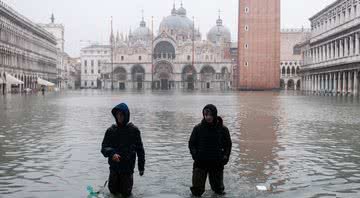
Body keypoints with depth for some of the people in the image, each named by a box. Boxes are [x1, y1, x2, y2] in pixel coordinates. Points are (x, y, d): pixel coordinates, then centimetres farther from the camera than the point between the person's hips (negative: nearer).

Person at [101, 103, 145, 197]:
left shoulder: (134, 130, -8)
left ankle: (129, 179, 35)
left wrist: (141, 167, 0)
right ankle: (116, 181, 42)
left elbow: (140, 149, -2)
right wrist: (112, 154, -28)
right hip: (114, 167, 2)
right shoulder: (111, 130, -4)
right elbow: (104, 147, -7)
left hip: (128, 167, -2)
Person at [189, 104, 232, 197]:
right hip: (200, 162, -1)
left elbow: (228, 145, 10)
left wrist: (225, 157, -4)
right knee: (197, 192, -1)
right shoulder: (198, 128, -4)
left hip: (217, 163, 1)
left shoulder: (223, 129, -2)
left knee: (219, 191, 11)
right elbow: (191, 143, 6)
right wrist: (195, 154, -10)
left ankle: (218, 189, 44)